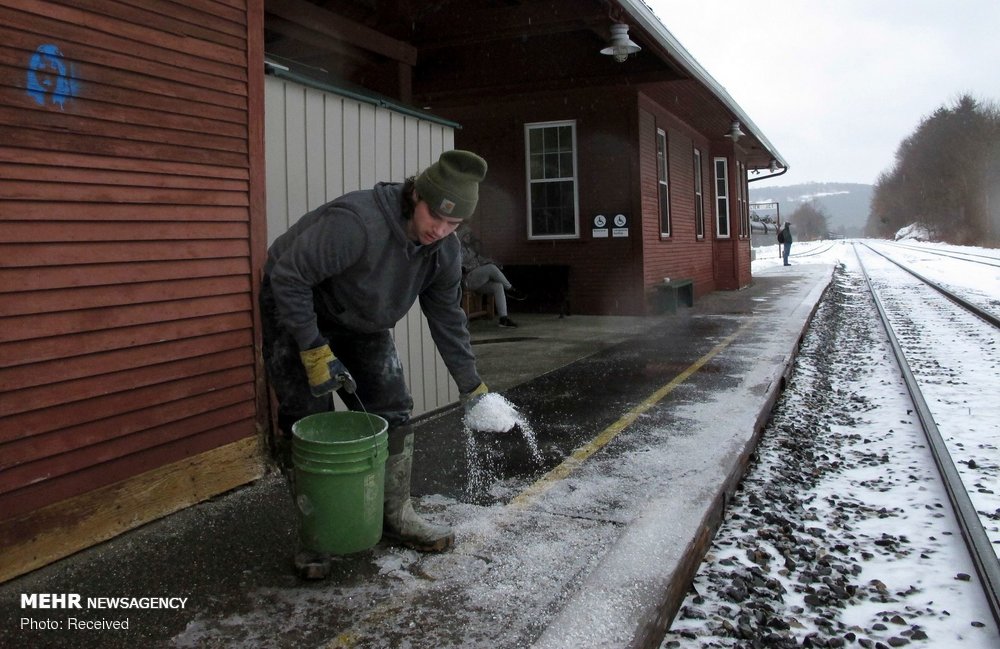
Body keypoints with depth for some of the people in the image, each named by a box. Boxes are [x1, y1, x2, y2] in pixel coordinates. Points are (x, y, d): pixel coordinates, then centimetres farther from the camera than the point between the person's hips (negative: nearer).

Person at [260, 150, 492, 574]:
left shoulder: (445, 251, -12)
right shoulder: (357, 222, -37)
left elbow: (447, 319, 1)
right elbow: (287, 277, -33)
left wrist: (471, 386, 5)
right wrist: (315, 351, -31)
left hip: (361, 325, 7)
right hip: (298, 312, -6)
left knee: (393, 413, 2)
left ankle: (396, 517, 16)